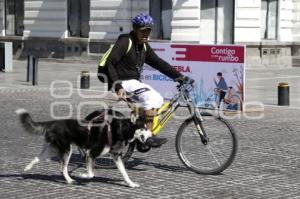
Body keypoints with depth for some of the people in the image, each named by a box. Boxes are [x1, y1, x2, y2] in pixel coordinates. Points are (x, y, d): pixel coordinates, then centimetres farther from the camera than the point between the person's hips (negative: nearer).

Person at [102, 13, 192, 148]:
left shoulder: (144, 46, 12)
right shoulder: (125, 42, -13)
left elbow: (159, 63, 11)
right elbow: (109, 63, -21)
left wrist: (179, 76, 2)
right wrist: (118, 86, -30)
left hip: (135, 82, 9)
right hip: (124, 82, -9)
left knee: (158, 100, 0)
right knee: (150, 97, -24)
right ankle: (148, 137, -23)